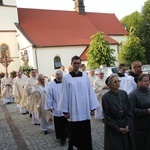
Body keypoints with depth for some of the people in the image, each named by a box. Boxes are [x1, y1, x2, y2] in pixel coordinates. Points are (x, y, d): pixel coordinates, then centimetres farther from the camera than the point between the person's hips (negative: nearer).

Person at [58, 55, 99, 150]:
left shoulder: (85, 76, 3)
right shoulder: (67, 78, -2)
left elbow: (90, 92, 4)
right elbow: (65, 95, -2)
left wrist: (93, 107, 2)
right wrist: (65, 111, -2)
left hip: (85, 110, 2)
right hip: (74, 111, -2)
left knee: (86, 133, 8)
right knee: (75, 133, 7)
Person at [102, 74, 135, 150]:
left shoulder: (124, 93, -2)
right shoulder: (105, 97, -14)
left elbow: (129, 111, 1)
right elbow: (107, 116, -11)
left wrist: (128, 125, -8)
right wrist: (118, 128, -12)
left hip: (126, 127, 4)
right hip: (113, 128, -4)